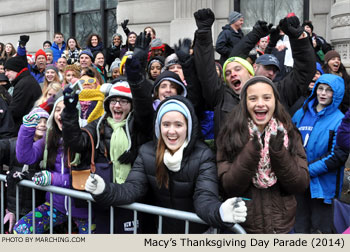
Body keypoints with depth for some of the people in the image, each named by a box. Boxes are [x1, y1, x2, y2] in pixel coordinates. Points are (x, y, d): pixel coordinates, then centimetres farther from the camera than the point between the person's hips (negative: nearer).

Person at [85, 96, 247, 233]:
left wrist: (220, 212, -45)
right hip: (159, 228, 3)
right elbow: (132, 188, -11)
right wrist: (104, 191, -31)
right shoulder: (146, 152, -3)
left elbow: (205, 198, -22)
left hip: (195, 232, -2)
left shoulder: (203, 156, -12)